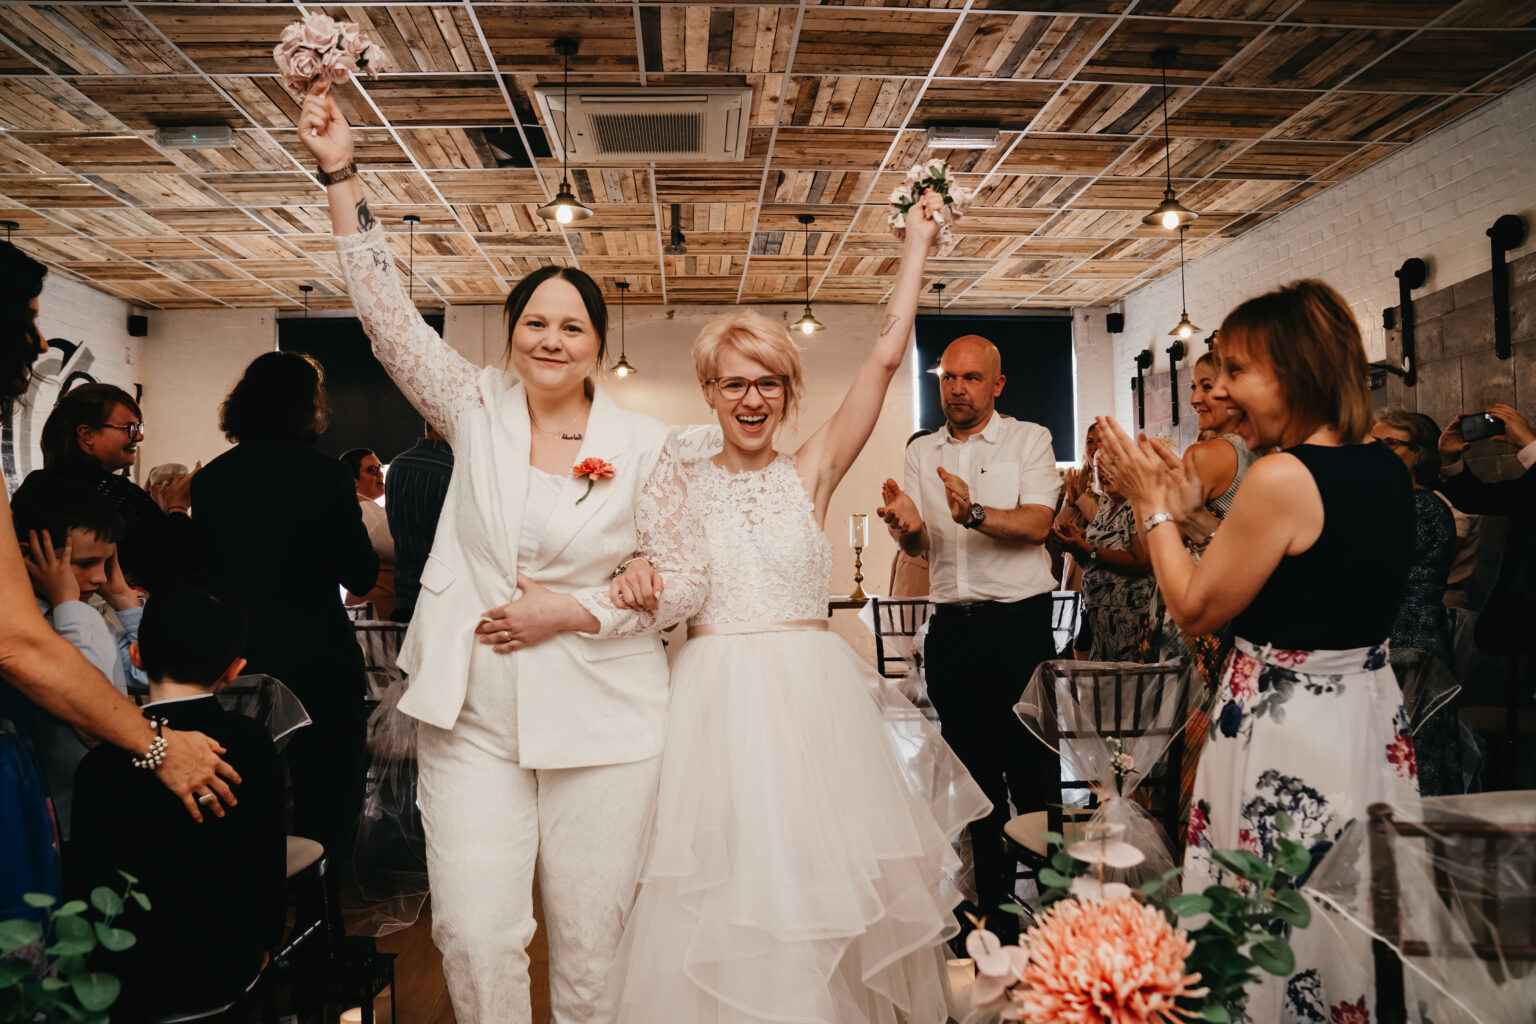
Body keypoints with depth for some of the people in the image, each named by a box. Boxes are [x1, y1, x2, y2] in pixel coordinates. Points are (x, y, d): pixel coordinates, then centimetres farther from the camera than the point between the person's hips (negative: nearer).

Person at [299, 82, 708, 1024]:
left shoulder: (644, 445, -2)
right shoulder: (478, 408, 6)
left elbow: (686, 584, -1)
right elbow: (389, 311, 0)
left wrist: (573, 611, -12)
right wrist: (342, 178, -5)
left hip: (599, 725, -1)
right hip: (472, 719, 2)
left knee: (591, 940, 8)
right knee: (474, 931, -2)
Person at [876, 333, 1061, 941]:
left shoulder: (1028, 440, 2)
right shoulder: (922, 453, 12)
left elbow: (1037, 524, -13)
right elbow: (917, 545, 5)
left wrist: (975, 514, -31)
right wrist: (906, 526, -19)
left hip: (1019, 623, -4)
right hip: (952, 628, 4)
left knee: (1029, 767, -2)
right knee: (974, 770, 11)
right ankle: (993, 901, 23)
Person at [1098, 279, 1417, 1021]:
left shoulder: (1282, 478, -22)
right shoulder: (1386, 470, 4)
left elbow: (1195, 610, -14)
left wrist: (1153, 504, -4)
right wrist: (1192, 510, 9)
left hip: (1284, 732, -9)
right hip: (1373, 717, 9)